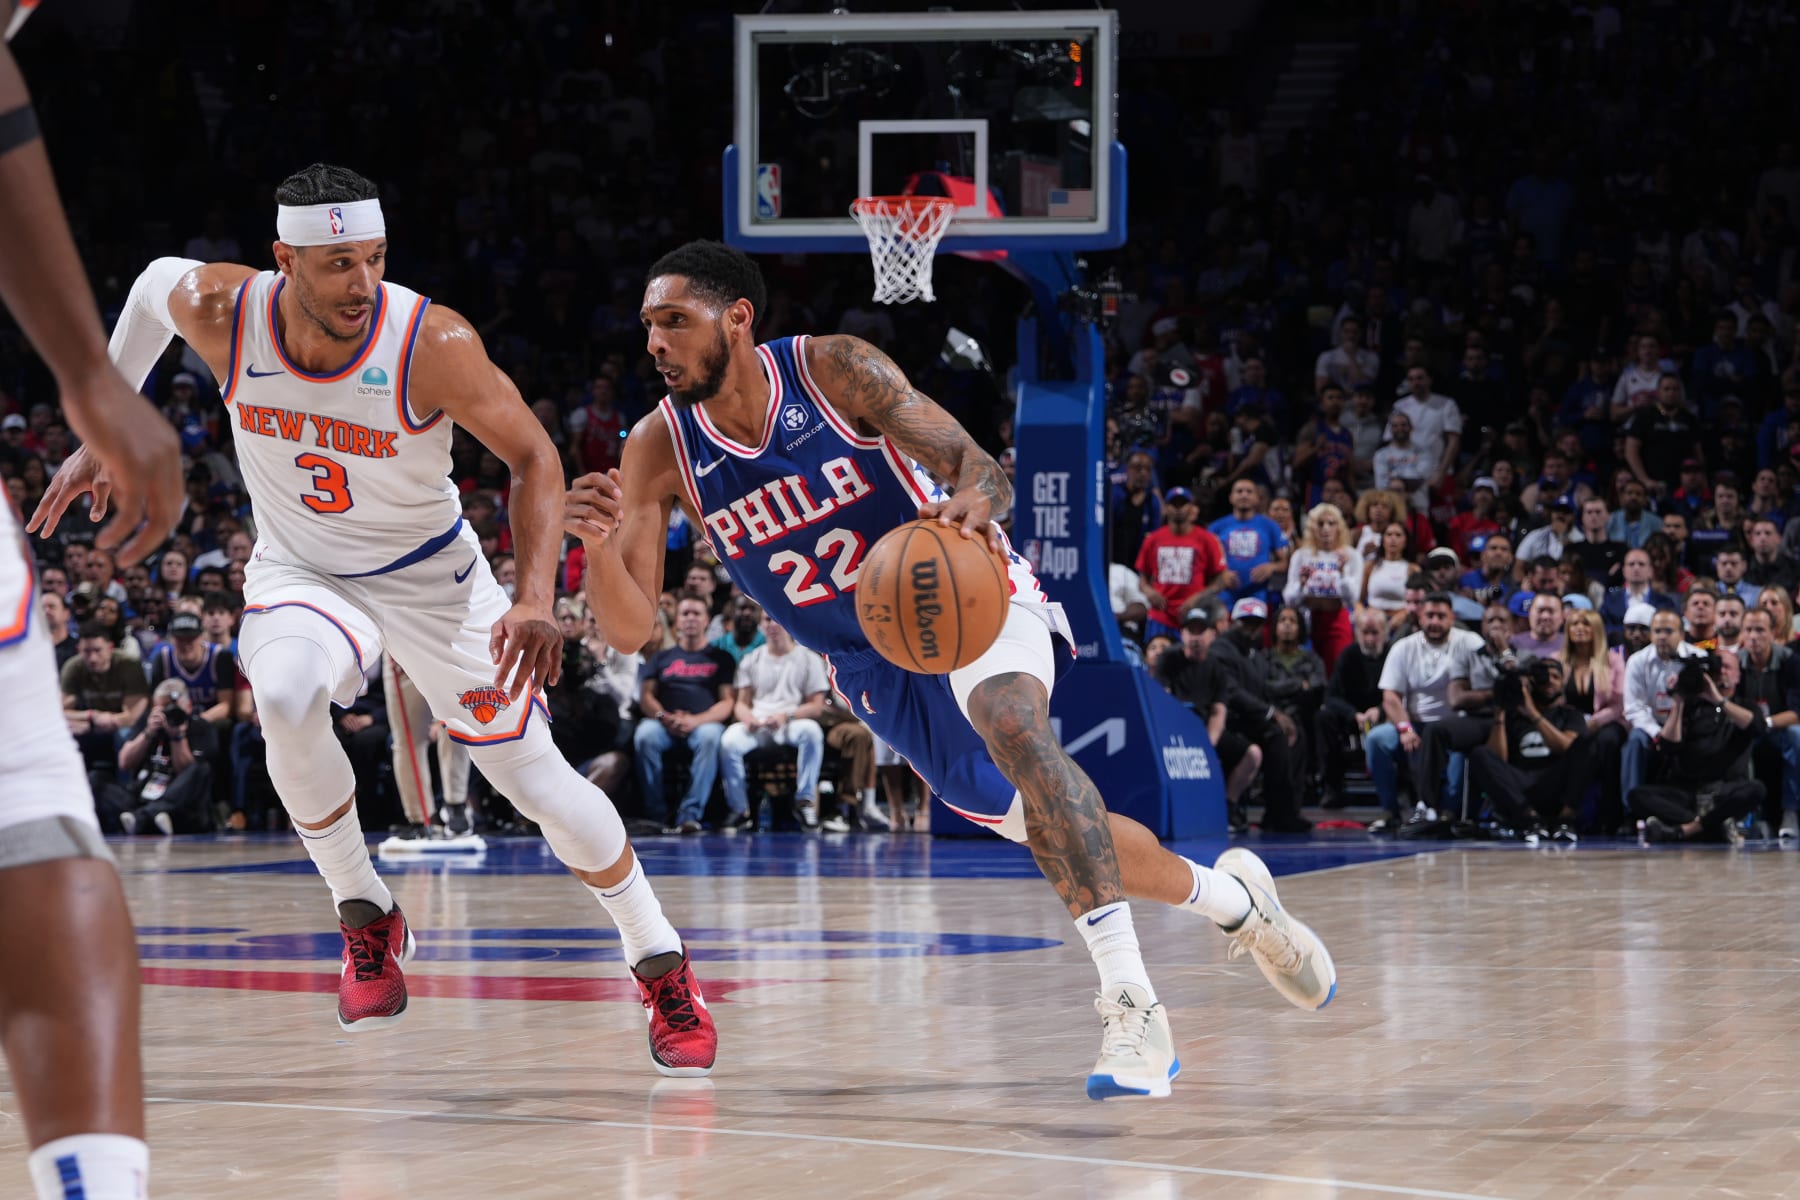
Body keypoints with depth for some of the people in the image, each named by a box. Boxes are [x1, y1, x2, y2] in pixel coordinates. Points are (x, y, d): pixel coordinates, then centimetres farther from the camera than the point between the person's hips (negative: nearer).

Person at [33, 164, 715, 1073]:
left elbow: (533, 457, -20)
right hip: (299, 571, 1)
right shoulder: (222, 313, -23)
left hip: (431, 577, -1)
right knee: (285, 698, -32)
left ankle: (662, 968, 21)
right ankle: (366, 920, -9)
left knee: (534, 776, -1)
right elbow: (155, 283, 2)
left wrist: (535, 600, -33)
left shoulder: (434, 343, -30)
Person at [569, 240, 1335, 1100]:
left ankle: (1131, 1004, -41)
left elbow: (980, 465, -23)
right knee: (1046, 827, 11)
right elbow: (628, 628, -16)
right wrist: (598, 545, -38)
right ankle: (1230, 898, 38)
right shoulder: (659, 448, -12)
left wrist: (971, 501, -48)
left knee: (1012, 724, -36)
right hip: (874, 667, 5)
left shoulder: (835, 369, -20)